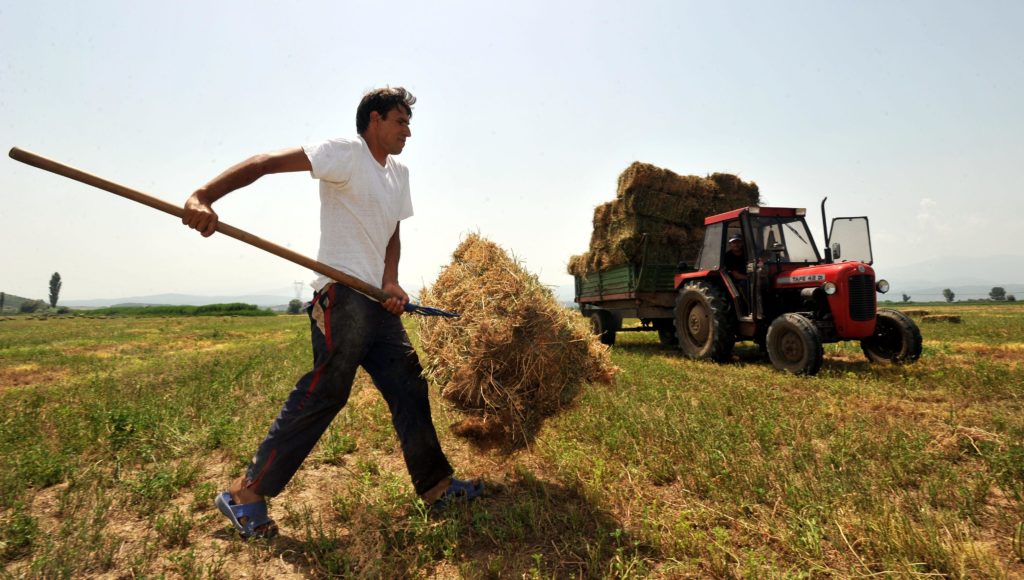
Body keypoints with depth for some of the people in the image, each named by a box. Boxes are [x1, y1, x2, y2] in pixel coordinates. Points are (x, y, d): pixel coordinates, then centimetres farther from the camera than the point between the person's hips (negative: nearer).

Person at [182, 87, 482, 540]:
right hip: (342, 296, -8)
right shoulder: (346, 152, -5)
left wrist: (391, 282, -1)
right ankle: (245, 495, 12)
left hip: (378, 301, 9)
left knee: (408, 387, 9)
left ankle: (437, 488, 20)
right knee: (323, 393, -7)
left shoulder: (399, 174, 19)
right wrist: (204, 197, -29)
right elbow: (266, 162, -15)